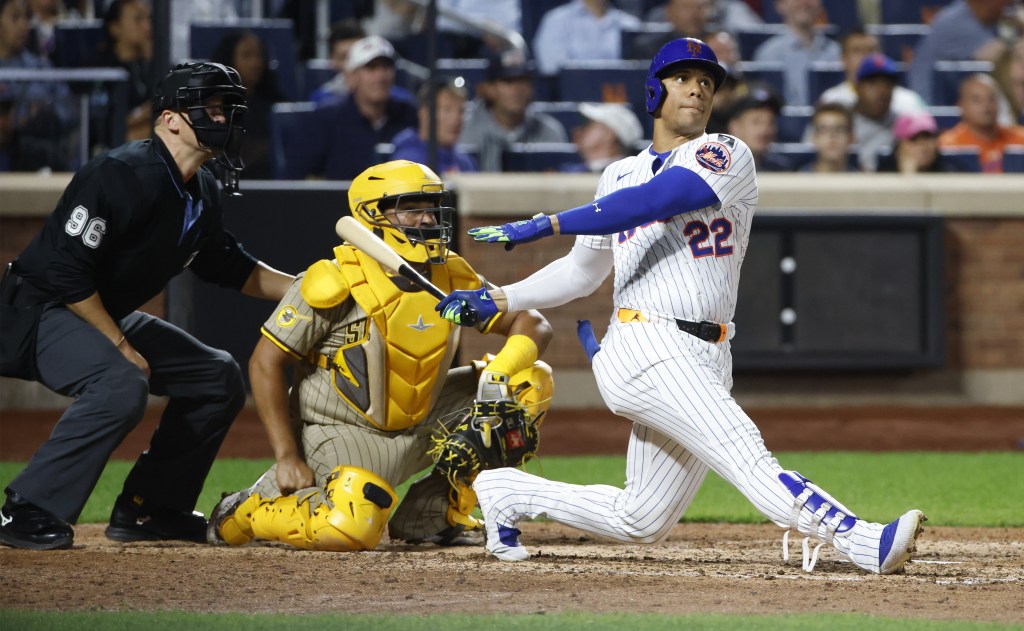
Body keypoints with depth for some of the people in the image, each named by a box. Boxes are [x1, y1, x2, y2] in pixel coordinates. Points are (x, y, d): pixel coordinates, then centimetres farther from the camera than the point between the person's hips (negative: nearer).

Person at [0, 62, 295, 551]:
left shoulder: (202, 194, 4)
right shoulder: (123, 176, -25)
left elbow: (226, 266, 19)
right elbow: (67, 272, -27)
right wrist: (121, 346, -23)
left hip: (110, 316, 10)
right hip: (39, 309, -10)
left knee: (217, 376, 7)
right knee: (121, 384, -35)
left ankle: (148, 509, 11)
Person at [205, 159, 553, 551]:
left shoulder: (452, 277, 1)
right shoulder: (336, 283, -17)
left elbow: (532, 325, 2)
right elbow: (265, 364, -14)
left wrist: (501, 371, -20)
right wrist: (287, 457, -18)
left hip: (417, 428, 7)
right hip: (339, 434, -7)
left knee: (530, 382, -2)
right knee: (352, 530, -35)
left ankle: (430, 517, 4)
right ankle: (247, 512, 1)